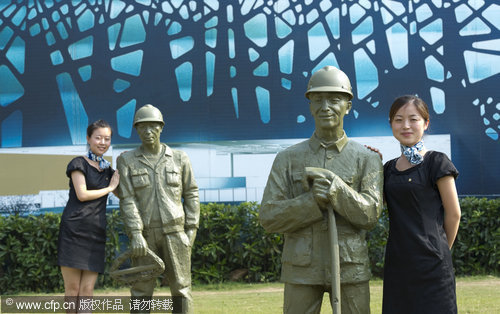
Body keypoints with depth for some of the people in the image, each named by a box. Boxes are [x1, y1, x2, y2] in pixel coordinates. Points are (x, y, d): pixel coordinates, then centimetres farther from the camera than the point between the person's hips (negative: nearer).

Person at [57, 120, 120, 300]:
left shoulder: (107, 170, 20)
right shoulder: (79, 163, 2)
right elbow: (82, 194, -9)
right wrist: (110, 188, 2)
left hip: (96, 233, 5)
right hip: (74, 229, -5)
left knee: (87, 290, -2)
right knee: (72, 288, -4)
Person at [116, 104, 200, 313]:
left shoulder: (179, 159, 3)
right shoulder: (126, 161, 0)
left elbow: (191, 194, 7)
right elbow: (127, 200, -8)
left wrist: (192, 230, -2)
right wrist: (135, 235, -18)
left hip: (174, 231, 0)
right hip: (145, 235, 0)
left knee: (181, 288, -1)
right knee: (141, 291, -1)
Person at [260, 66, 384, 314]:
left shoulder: (367, 159, 2)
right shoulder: (287, 159, 2)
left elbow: (370, 214, -11)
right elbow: (269, 218, -6)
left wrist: (338, 189, -27)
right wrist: (313, 202, -20)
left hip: (350, 269, 0)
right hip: (302, 270, 0)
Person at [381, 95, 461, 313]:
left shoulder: (436, 162, -5)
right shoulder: (389, 168, 14)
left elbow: (453, 213, -2)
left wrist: (440, 251, 6)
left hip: (430, 263, -6)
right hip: (397, 264, 6)